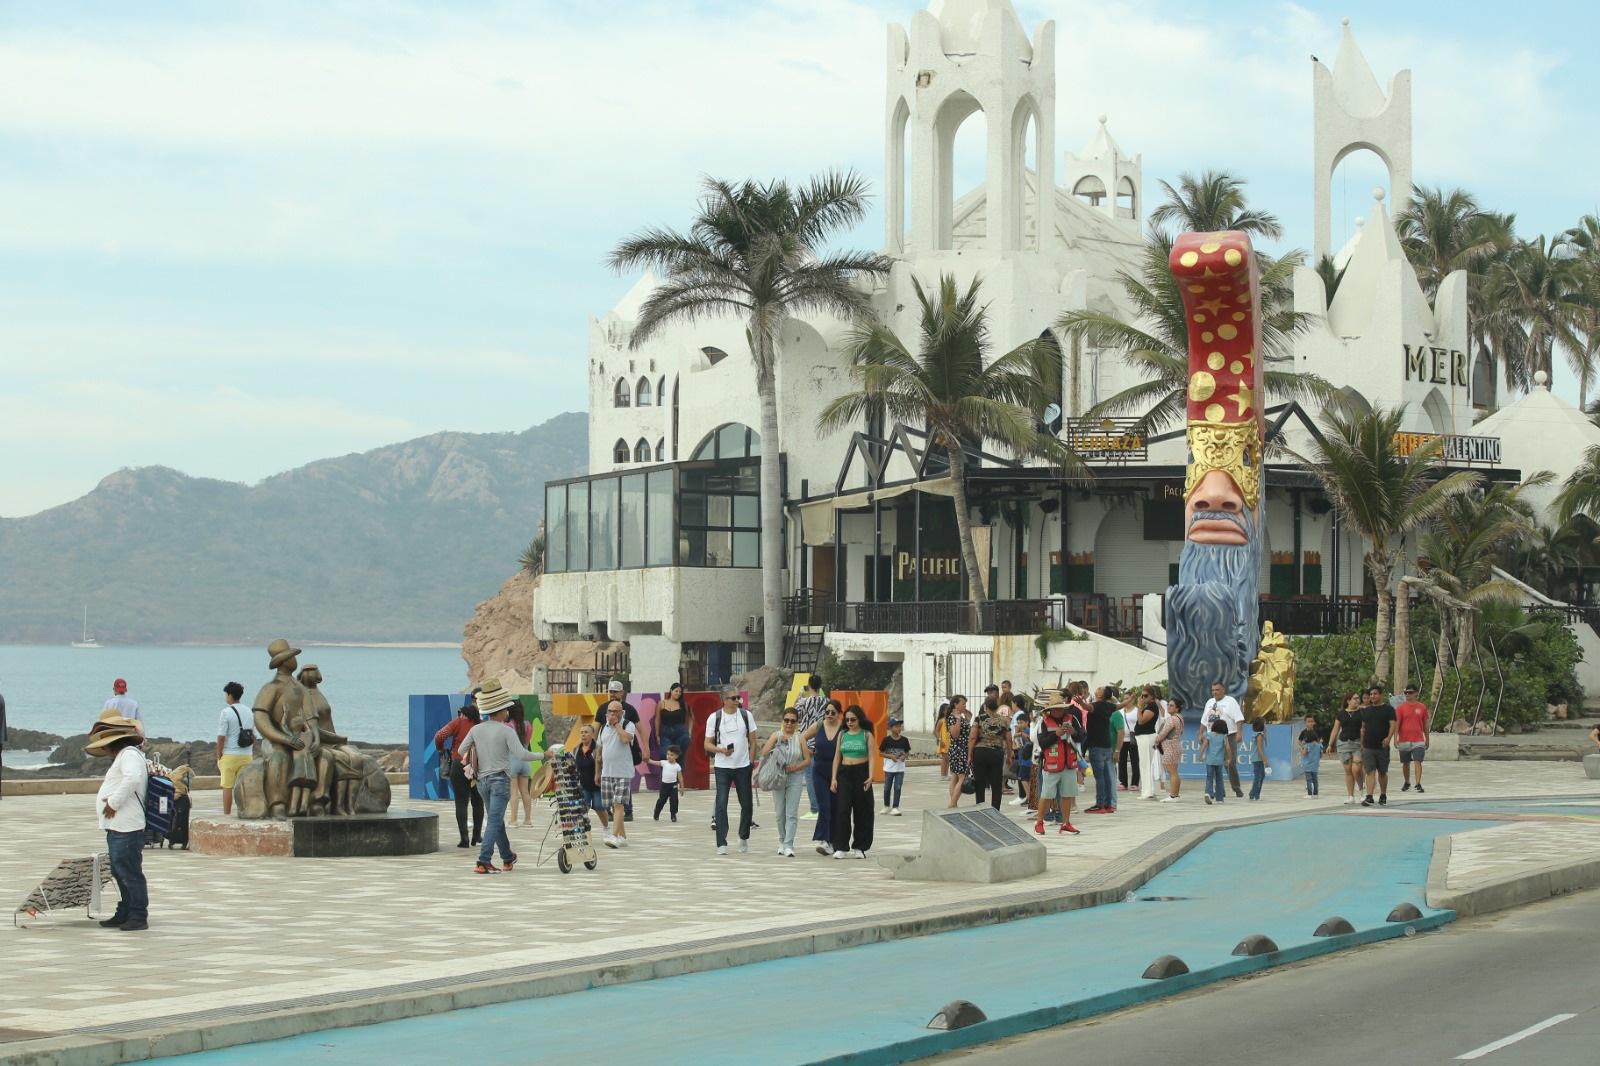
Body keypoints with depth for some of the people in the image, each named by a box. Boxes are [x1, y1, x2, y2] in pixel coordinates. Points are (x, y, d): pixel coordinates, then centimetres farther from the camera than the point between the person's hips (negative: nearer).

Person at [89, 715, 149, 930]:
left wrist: (114, 802, -24)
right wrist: (110, 799, 10)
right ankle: (124, 914, 23)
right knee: (120, 872, 16)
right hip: (116, 828, 11)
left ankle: (138, 917, -3)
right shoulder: (123, 756, 21)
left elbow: (133, 777, -31)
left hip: (126, 829, -11)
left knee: (130, 872, -7)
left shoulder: (129, 755, -13)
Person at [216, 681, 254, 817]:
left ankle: (226, 814, 3)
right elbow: (254, 736, 14)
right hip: (246, 755, 5)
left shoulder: (226, 712, -10)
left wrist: (219, 756, -3)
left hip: (229, 755, -5)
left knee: (227, 787, 2)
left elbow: (221, 737, -11)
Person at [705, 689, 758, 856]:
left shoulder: (746, 715, 4)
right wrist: (721, 750, -18)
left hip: (743, 766, 2)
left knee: (746, 804, 9)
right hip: (722, 767, -2)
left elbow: (753, 739, 10)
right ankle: (722, 844, -6)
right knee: (721, 805, -8)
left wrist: (752, 760, 4)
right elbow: (707, 744, 1)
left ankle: (744, 837, 30)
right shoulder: (714, 718, -2)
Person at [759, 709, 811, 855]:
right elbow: (764, 753, -6)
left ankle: (788, 845, -13)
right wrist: (777, 741, -16)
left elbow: (807, 760, 2)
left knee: (792, 814, -9)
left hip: (795, 779, -1)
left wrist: (795, 767, -14)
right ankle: (782, 842, 25)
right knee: (780, 814, 7)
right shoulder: (776, 736, 4)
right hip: (778, 778, 1)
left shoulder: (800, 738, 2)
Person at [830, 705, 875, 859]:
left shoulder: (866, 735, 3)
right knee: (842, 810, -9)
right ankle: (841, 848, -9)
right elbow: (837, 757, 11)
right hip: (844, 774, 2)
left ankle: (859, 847, 14)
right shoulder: (842, 734, 10)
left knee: (862, 812, 3)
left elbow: (871, 757, -2)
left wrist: (870, 776, -15)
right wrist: (833, 778, 3)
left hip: (861, 773, -2)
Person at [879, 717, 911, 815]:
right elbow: (881, 752, -2)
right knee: (887, 788, 10)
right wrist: (890, 756, -17)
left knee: (898, 788, -3)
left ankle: (895, 807, 3)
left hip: (900, 768, 1)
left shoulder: (904, 740, -2)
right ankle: (887, 806, 27)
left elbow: (908, 752, 8)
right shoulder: (886, 740, -7)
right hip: (889, 768, -1)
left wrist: (905, 756, -14)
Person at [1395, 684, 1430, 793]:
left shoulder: (1422, 707, 5)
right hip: (1404, 741, 1)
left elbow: (1425, 724, 12)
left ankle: (1418, 784, -18)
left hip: (1418, 740, -1)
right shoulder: (1401, 708, 1)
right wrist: (1395, 738, -14)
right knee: (1405, 763, 11)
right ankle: (1407, 783, 28)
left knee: (1417, 762, -13)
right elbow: (1396, 724, -4)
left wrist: (1427, 739, 15)